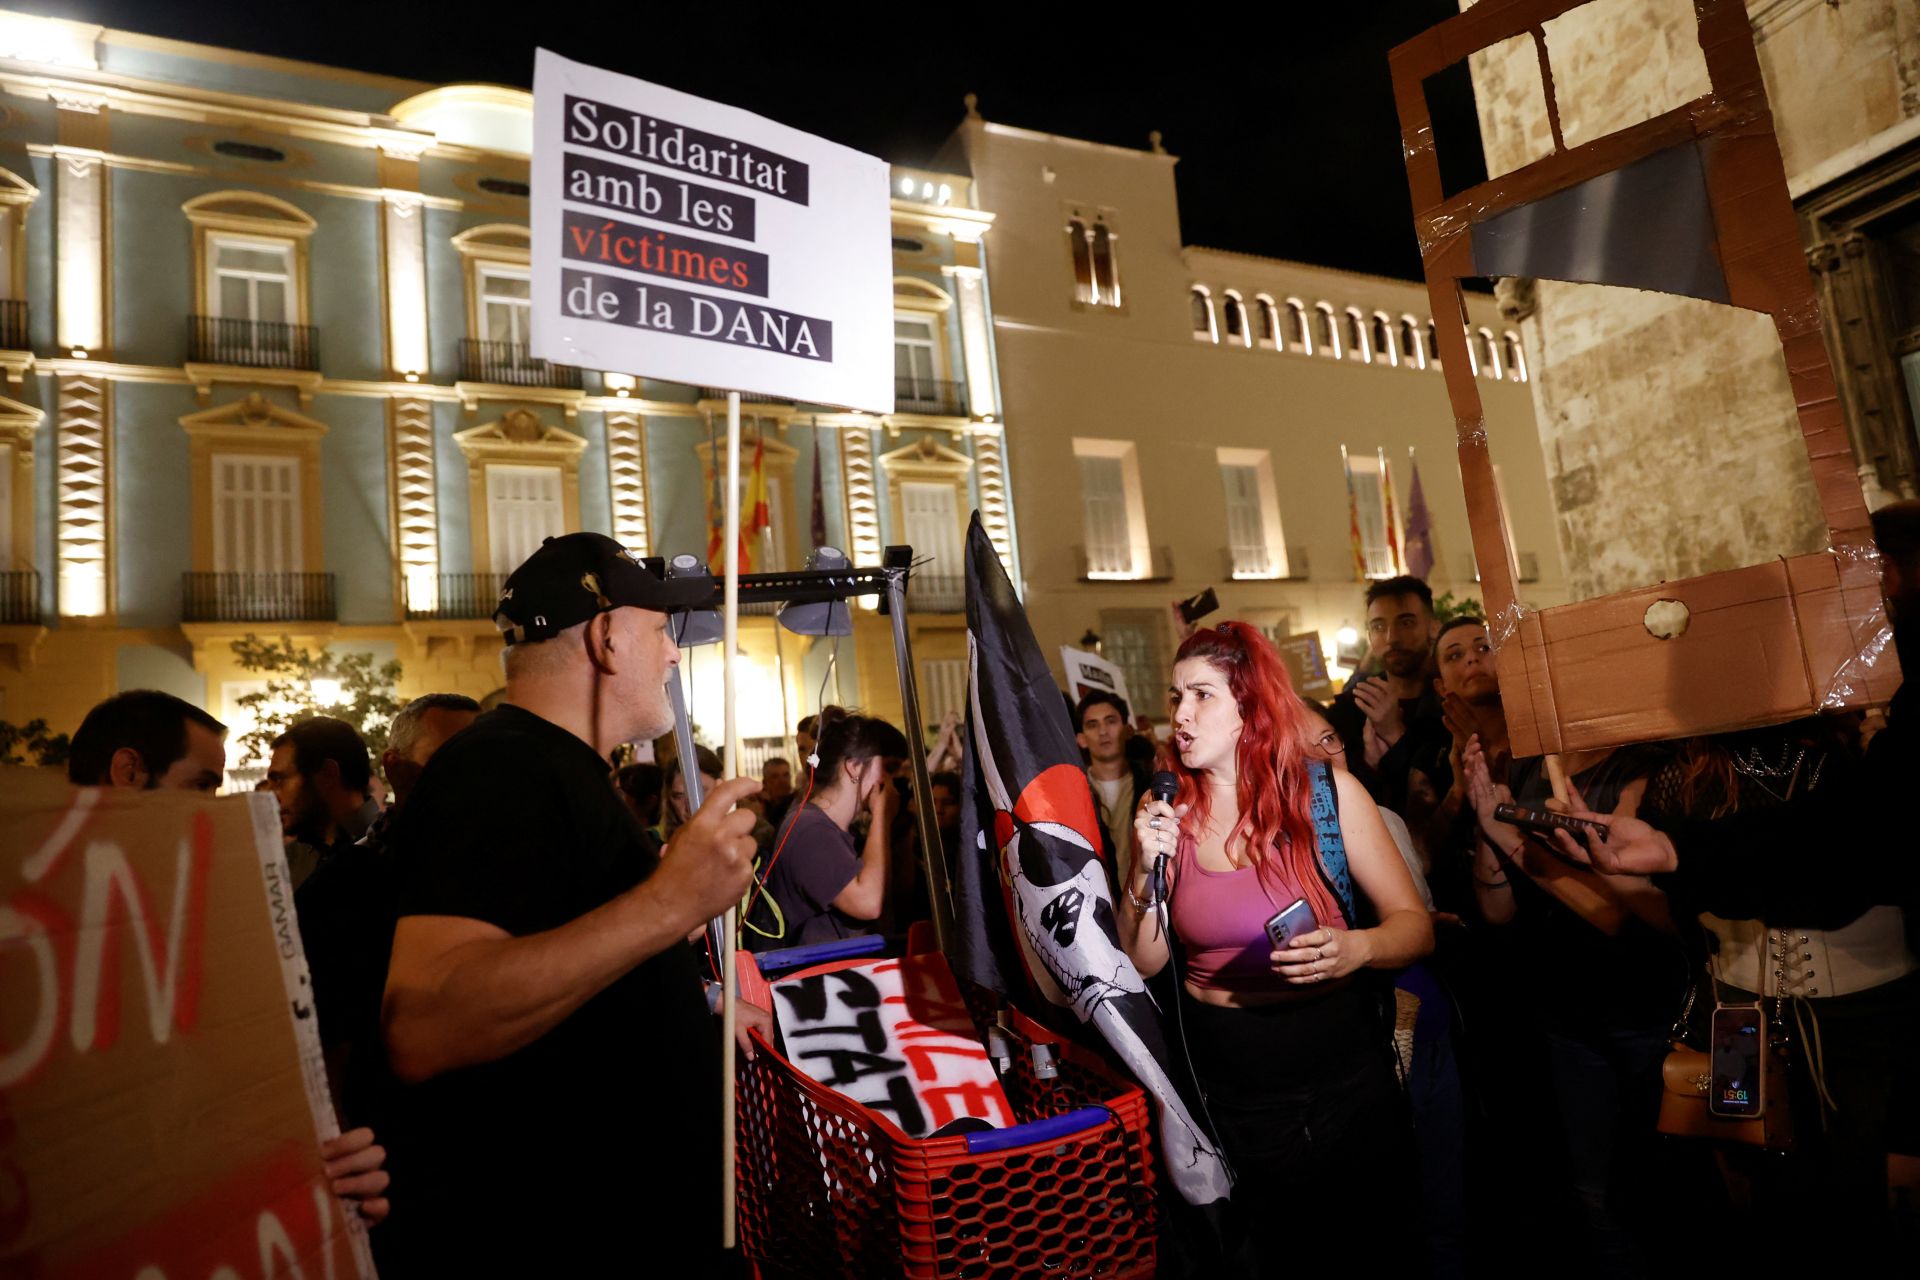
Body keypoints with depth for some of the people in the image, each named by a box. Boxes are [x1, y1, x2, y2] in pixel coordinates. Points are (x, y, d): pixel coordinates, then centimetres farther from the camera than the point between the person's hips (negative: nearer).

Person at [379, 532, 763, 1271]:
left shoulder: (557, 769, 12)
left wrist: (696, 1010, 24)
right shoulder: (499, 773, -22)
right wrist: (668, 902, -40)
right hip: (549, 1243, -10)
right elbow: (421, 1030, -36)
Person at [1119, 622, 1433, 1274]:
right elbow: (1142, 962, -4)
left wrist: (1356, 948, -27)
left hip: (1344, 1078, -1)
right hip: (1226, 1092, 1)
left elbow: (1415, 925, -7)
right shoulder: (1166, 810, -6)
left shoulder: (1328, 792, -10)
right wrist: (1146, 869, -20)